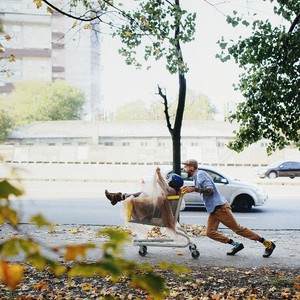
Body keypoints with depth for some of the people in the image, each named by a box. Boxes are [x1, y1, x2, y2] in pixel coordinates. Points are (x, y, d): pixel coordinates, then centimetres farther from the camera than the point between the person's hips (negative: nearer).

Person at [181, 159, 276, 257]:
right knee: (210, 232, 2)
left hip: (220, 207, -10)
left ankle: (268, 244, 3)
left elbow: (210, 190, -22)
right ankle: (236, 245, 9)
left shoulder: (200, 174, -12)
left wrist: (194, 189, -25)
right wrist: (189, 189, 10)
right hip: (213, 209, 10)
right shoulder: (197, 176, 18)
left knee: (238, 228, -5)